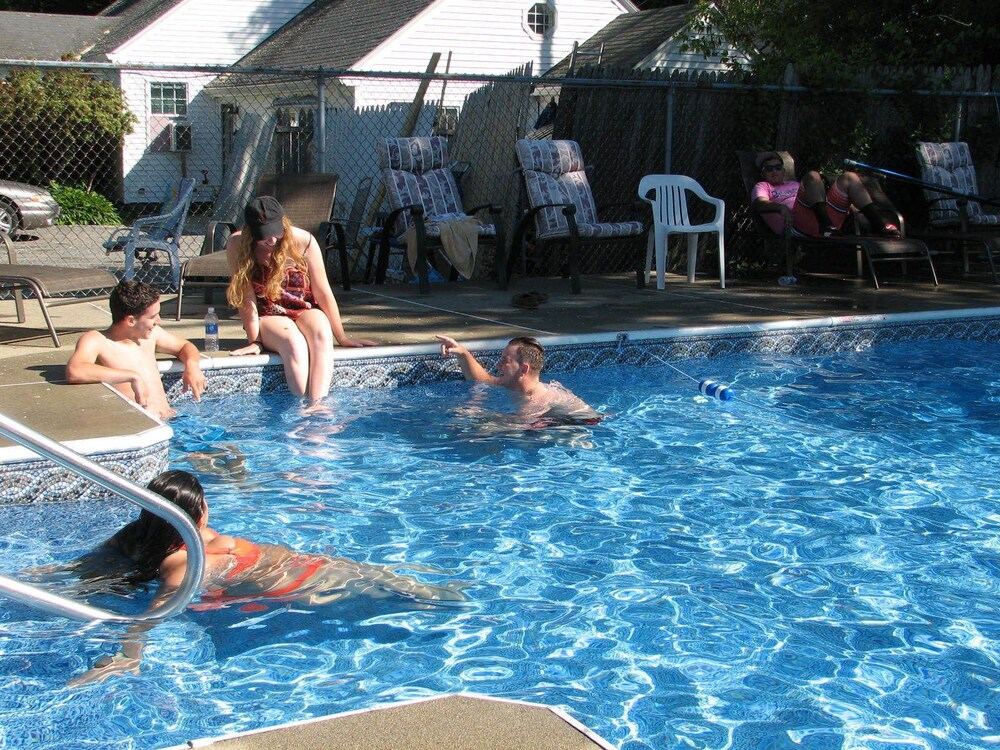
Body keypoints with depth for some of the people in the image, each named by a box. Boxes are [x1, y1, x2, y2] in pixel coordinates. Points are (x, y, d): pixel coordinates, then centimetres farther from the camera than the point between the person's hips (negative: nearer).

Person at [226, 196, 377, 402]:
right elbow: (247, 296, -12)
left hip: (306, 310, 1)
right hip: (268, 317, -1)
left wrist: (341, 337, -3)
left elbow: (322, 292, -6)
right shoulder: (237, 245, -13)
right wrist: (255, 340, -14)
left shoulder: (303, 241, -12)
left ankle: (317, 404, -51)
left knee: (321, 334, -35)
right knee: (294, 343, -36)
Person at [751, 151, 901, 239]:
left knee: (848, 178, -5)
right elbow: (758, 203, 0)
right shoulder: (762, 187, 26)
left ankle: (878, 222, -22)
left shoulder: (795, 185, 43)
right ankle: (826, 224, -45)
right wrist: (781, 207, -21)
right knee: (812, 176, -25)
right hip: (796, 224, -6)